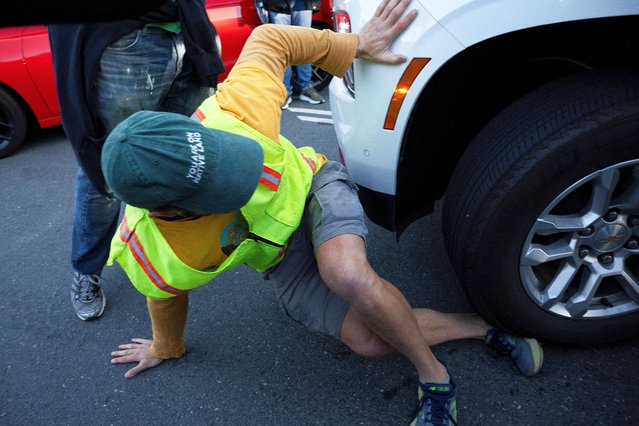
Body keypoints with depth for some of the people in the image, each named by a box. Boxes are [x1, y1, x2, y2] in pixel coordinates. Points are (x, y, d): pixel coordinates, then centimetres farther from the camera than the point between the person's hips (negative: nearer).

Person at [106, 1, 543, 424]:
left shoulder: (238, 117, -37)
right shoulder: (152, 260, -30)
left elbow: (269, 39, -18)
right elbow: (167, 298, -4)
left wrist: (358, 43, -12)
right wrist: (166, 348, 17)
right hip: (280, 258, 2)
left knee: (347, 273, -35)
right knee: (365, 337, -12)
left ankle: (434, 375, -8)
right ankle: (486, 327, 11)